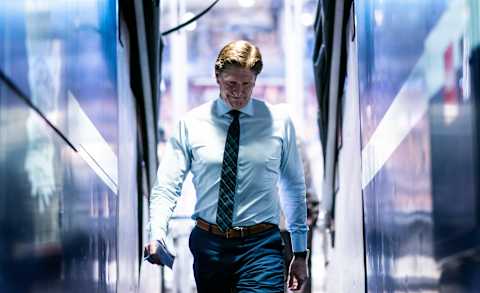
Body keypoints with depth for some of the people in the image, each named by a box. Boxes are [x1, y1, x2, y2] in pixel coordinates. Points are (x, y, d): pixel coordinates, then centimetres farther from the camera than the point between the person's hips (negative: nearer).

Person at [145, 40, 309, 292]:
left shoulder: (279, 121, 4)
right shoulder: (191, 123, 3)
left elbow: (295, 189, 9)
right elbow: (166, 187, 0)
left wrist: (300, 253, 8)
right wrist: (157, 234, -18)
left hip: (260, 246, -1)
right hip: (208, 245, 1)